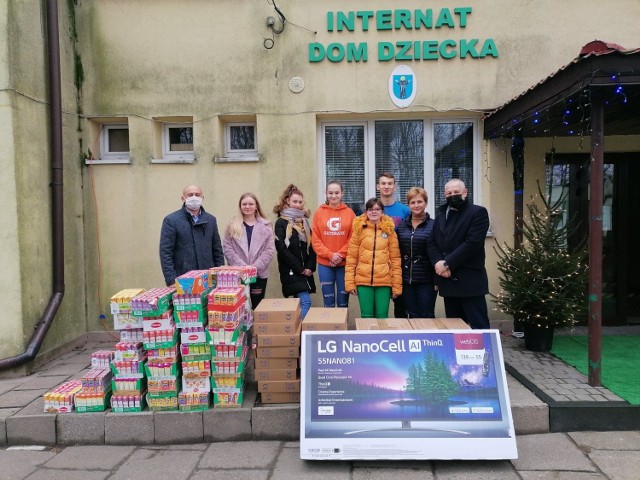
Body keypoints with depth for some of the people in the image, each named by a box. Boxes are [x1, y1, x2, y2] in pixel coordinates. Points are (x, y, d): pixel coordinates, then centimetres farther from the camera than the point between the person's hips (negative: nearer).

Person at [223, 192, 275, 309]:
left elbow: (269, 250, -1)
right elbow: (227, 248, -1)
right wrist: (242, 266, -12)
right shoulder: (233, 225, 5)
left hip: (259, 274, 1)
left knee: (257, 307, 10)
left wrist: (255, 267, -13)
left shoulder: (266, 226, 5)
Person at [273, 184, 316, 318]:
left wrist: (310, 267, -3)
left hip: (305, 270, 6)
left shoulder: (304, 221, 14)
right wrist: (299, 268, -13)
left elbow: (311, 245, 11)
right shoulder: (281, 223, -5)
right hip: (290, 271, -6)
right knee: (305, 301, -15)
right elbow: (281, 249, -13)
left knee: (299, 302, 10)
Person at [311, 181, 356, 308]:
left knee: (343, 300, 8)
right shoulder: (319, 212, 2)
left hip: (344, 263, 0)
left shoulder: (349, 212, 2)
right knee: (328, 301, 8)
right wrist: (330, 255, -11)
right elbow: (315, 239, -1)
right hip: (324, 263, 0)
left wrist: (341, 255, -11)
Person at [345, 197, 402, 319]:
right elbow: (351, 257, 3)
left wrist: (397, 285, 0)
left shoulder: (389, 230, 5)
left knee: (382, 317, 4)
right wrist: (350, 282, -3)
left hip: (384, 281, 0)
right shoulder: (359, 229, 4)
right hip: (363, 281, 0)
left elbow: (395, 259, 4)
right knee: (367, 316, 5)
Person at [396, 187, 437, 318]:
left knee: (426, 316, 5)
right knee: (413, 316, 11)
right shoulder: (401, 226, 8)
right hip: (406, 280, 4)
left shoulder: (433, 225, -4)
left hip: (426, 280, -4)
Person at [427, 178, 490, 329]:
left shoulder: (478, 212, -3)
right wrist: (438, 263, -9)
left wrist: (447, 264, -16)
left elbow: (472, 243, -15)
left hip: (469, 280, -6)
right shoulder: (441, 213, 16)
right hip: (447, 279, 6)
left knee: (478, 326, -2)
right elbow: (431, 242, 9)